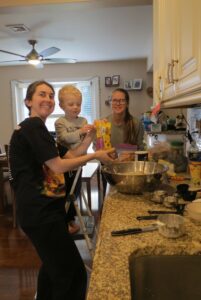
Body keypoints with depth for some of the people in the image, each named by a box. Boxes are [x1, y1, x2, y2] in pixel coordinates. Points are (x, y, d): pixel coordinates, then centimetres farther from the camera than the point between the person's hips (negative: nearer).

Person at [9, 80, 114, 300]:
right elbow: (58, 167, -19)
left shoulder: (35, 128, 17)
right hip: (41, 213, -11)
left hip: (41, 210, 11)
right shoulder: (33, 126, -14)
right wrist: (95, 156, -9)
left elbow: (64, 159, 11)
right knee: (73, 273, -3)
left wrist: (88, 140, 2)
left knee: (53, 264, 29)